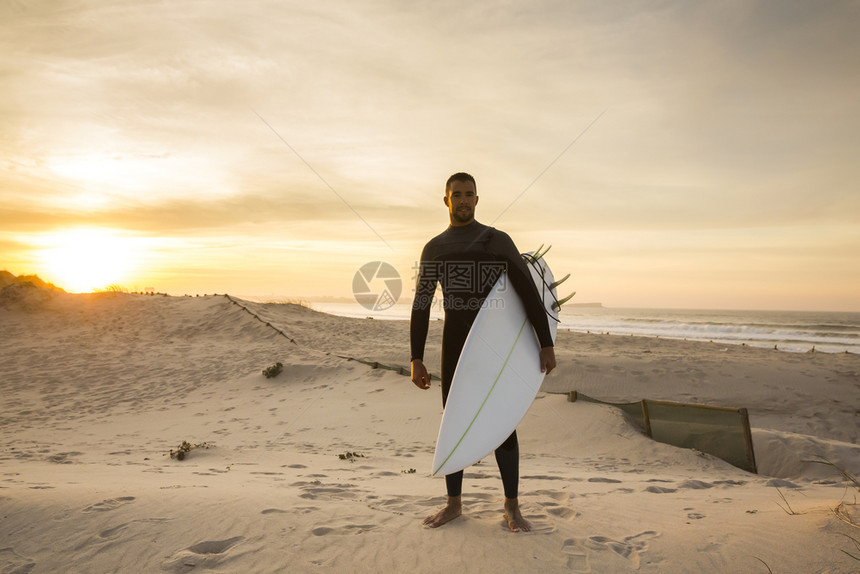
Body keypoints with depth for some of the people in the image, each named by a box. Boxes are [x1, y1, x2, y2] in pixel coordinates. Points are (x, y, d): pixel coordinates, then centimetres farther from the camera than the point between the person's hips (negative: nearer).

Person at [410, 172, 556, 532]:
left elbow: (529, 293, -5)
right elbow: (421, 306, 5)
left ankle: (512, 507, 16)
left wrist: (546, 344, -10)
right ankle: (454, 503, 21)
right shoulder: (434, 248, 8)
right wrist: (416, 359, 0)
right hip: (454, 345, 3)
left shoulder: (498, 241, -2)